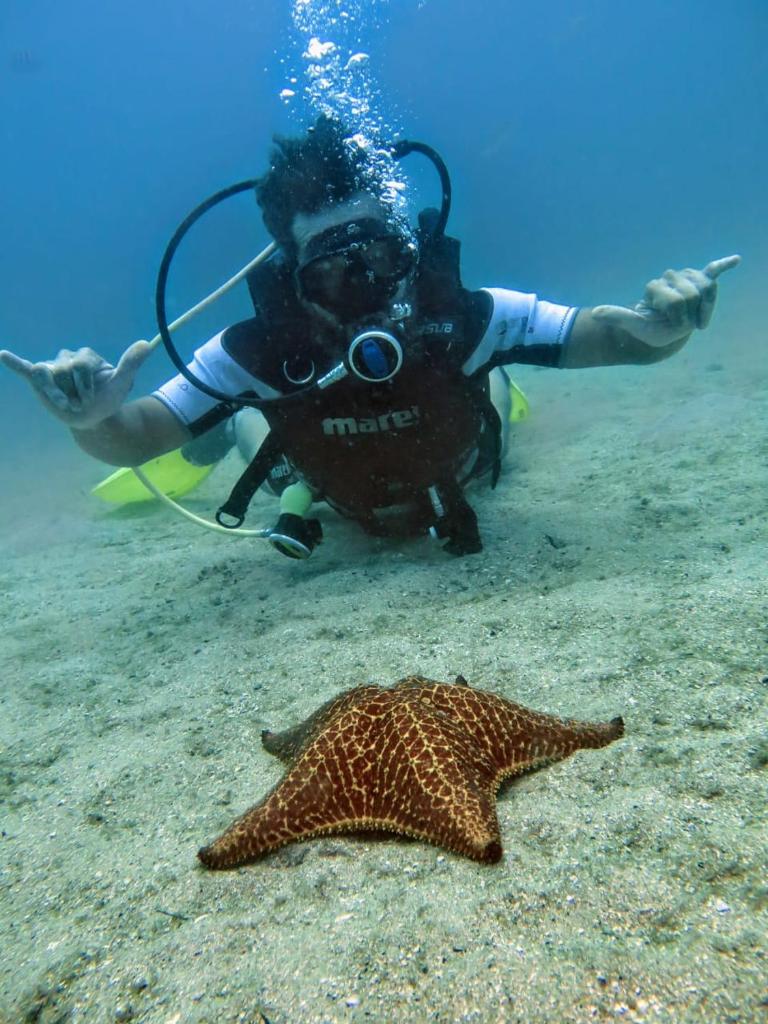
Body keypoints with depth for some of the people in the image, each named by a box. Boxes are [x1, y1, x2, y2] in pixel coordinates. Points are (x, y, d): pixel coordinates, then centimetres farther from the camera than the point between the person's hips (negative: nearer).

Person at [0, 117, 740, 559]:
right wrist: (93, 419, -57)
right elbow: (133, 441, -34)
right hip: (338, 500, 0)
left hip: (450, 488, 1)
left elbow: (603, 336, -34)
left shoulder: (459, 317, -40)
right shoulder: (257, 352, -39)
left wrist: (658, 326, -57)